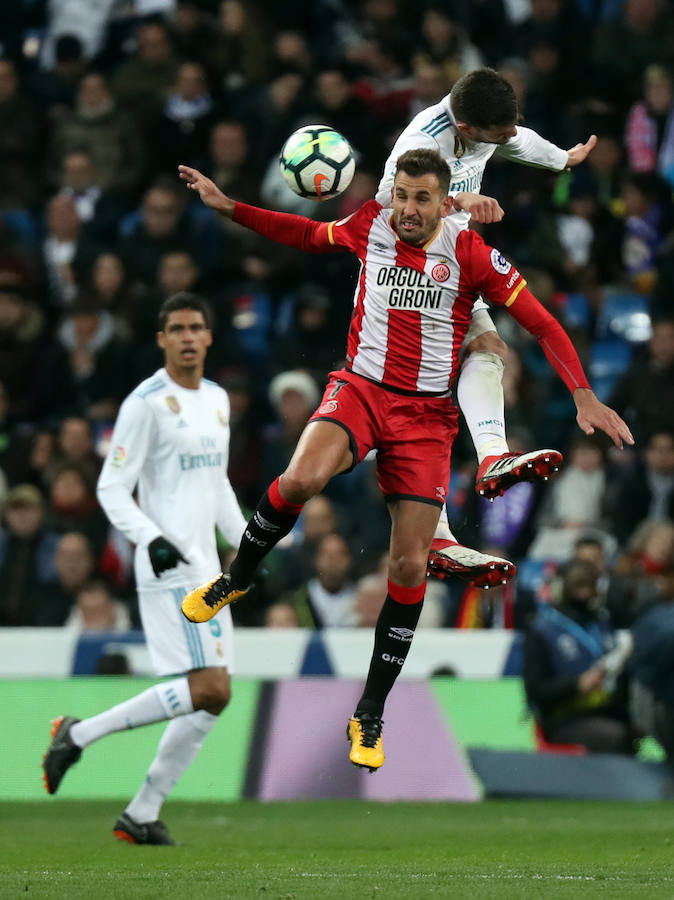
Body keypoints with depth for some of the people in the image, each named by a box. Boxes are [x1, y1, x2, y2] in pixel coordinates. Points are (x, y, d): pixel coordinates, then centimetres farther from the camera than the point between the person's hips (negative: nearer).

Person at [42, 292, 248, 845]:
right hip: (169, 569, -8)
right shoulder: (147, 402, -9)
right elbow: (112, 488, -10)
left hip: (205, 567, 8)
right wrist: (151, 538, -24)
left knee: (215, 697, 4)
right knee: (207, 689, -18)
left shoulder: (217, 400, 15)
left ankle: (142, 814, 11)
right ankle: (79, 735, -7)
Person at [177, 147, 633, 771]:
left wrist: (584, 397, -12)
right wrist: (227, 207, 12)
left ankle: (370, 715, 7)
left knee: (410, 565, -4)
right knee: (302, 480, -32)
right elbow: (308, 235, 20)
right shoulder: (371, 226, -1)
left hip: (427, 413, 0)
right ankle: (236, 579, -3)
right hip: (361, 387, 0)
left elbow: (541, 322, -3)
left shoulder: (470, 253, -8)